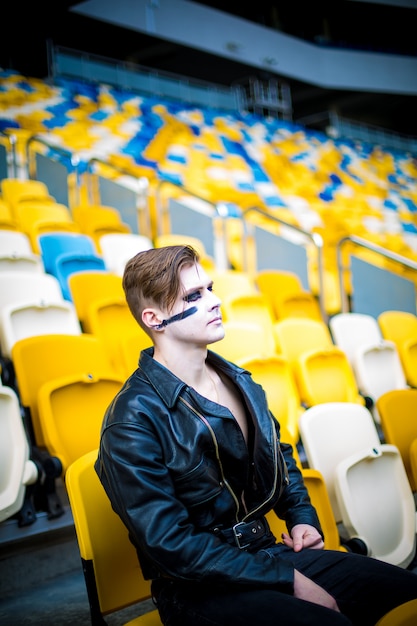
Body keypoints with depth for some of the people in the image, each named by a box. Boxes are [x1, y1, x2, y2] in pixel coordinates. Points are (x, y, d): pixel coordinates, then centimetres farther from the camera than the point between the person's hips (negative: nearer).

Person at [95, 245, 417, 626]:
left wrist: (301, 517, 6)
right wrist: (287, 579, -18)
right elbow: (171, 544, -19)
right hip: (199, 590, -7)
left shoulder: (238, 381, 7)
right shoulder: (133, 420, -17)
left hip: (268, 553, 8)